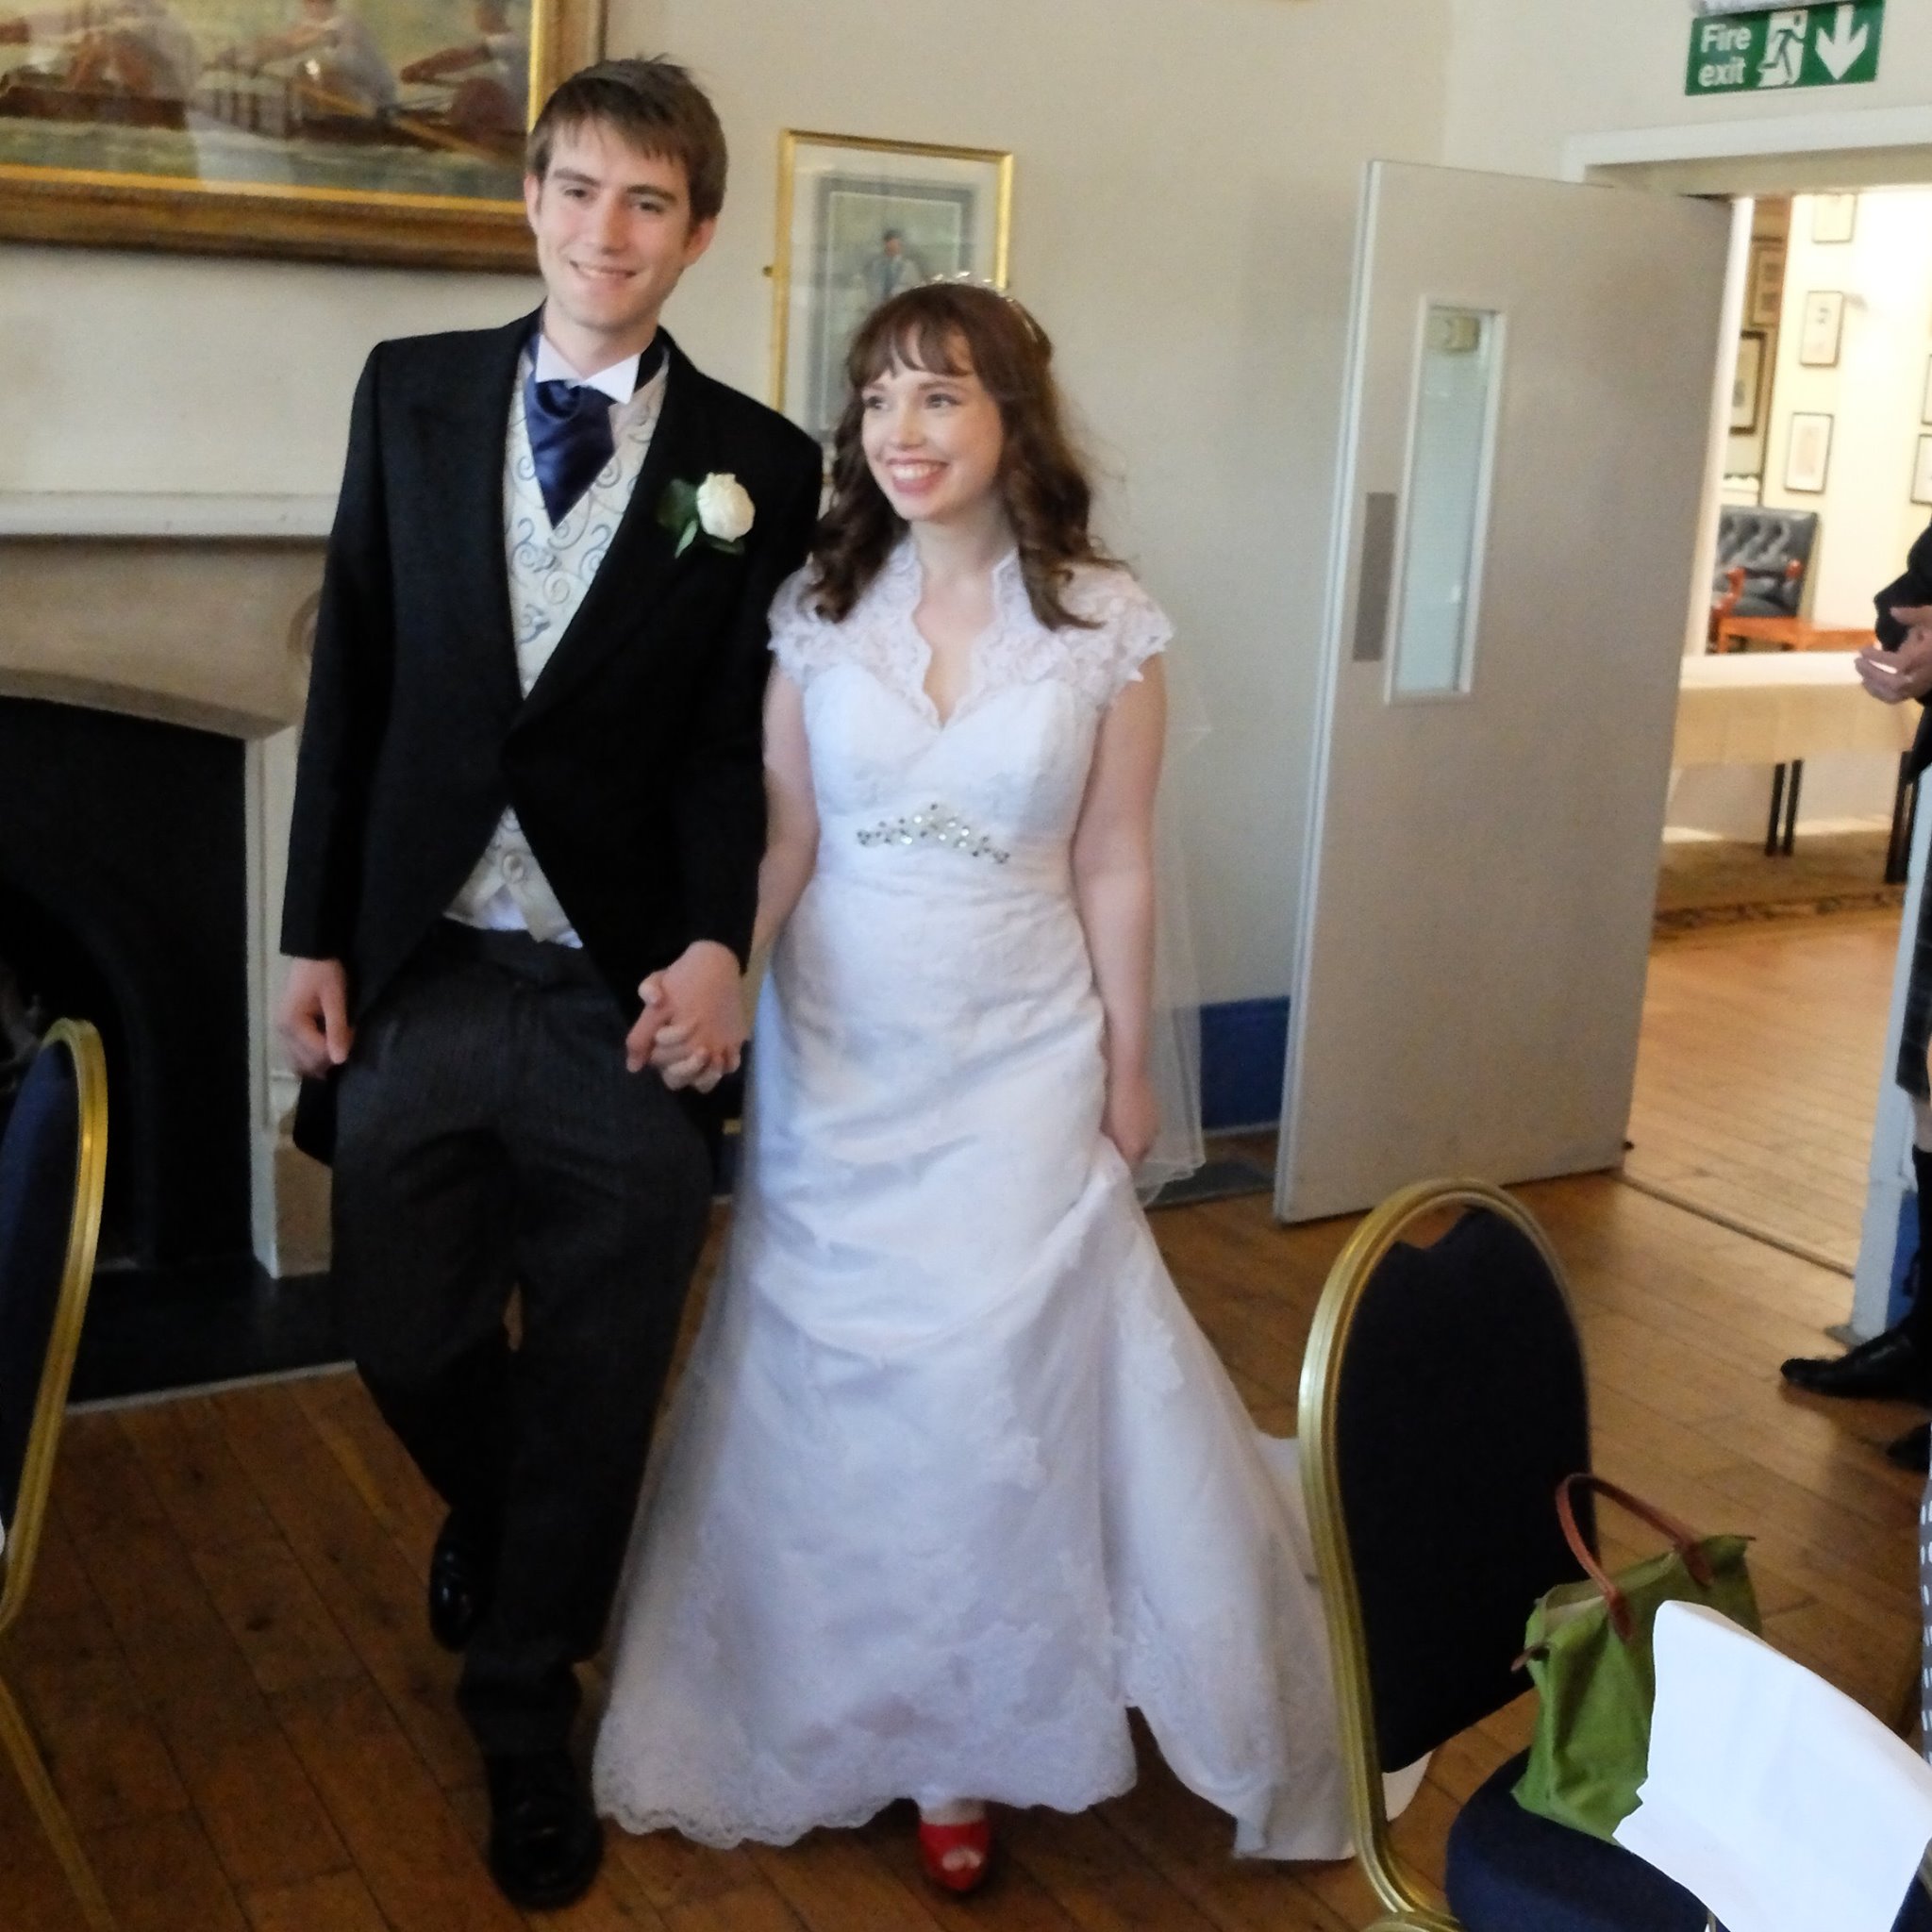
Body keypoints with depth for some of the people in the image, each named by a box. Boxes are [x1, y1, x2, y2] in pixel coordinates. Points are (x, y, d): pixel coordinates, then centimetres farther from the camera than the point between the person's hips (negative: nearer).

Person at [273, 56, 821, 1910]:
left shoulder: (760, 466, -1)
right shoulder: (411, 393, 6)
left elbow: (735, 740, -2)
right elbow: (349, 678, 6)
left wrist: (717, 945, -18)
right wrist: (316, 935, 3)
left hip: (625, 996, -2)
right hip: (417, 971, 2)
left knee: (593, 1390, 9)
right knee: (407, 1345, 13)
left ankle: (524, 1712, 32)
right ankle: (492, 1519, 49)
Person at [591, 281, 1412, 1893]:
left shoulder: (1108, 623, -6)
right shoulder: (816, 608, -2)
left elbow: (1113, 865, -1)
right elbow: (779, 835, -1)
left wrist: (1127, 1067, 2)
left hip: (1017, 1057, -2)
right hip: (834, 1053, 2)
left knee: (997, 1383, 3)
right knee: (822, 1384, 12)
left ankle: (968, 1737, 24)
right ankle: (829, 1710, 34)